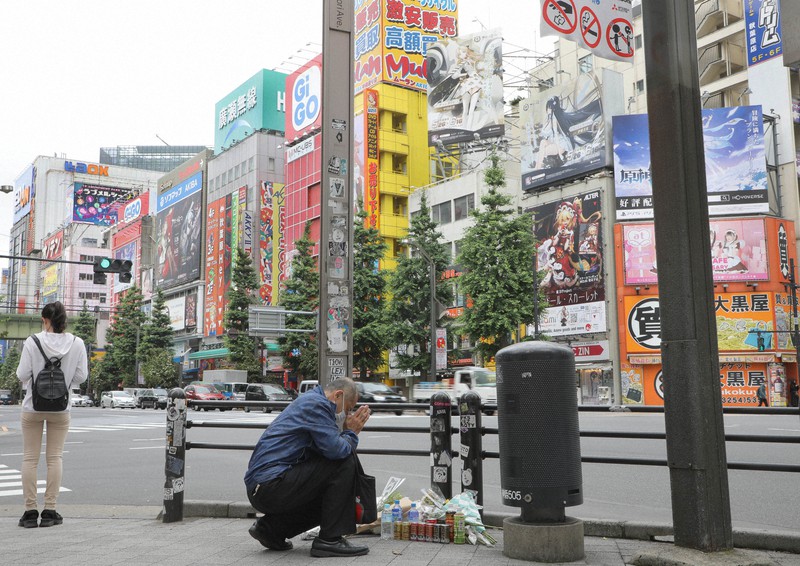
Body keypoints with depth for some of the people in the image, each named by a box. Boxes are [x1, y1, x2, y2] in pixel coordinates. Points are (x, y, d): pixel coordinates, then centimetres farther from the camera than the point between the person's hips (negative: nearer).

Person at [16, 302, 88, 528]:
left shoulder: (32, 342, -13)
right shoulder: (77, 343, -8)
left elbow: (22, 374, -11)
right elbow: (81, 377, -5)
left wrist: (33, 378, 11)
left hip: (33, 407, -1)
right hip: (61, 408, 1)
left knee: (30, 458, 7)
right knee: (54, 457, 8)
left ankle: (30, 511, 9)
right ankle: (49, 511, 9)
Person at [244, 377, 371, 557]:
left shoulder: (308, 401, 22)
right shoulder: (316, 403, -10)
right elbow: (336, 450, -19)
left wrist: (349, 432, 12)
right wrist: (351, 433, 1)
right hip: (272, 485, -11)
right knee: (345, 459, -11)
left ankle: (271, 528, 15)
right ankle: (330, 540, -8)